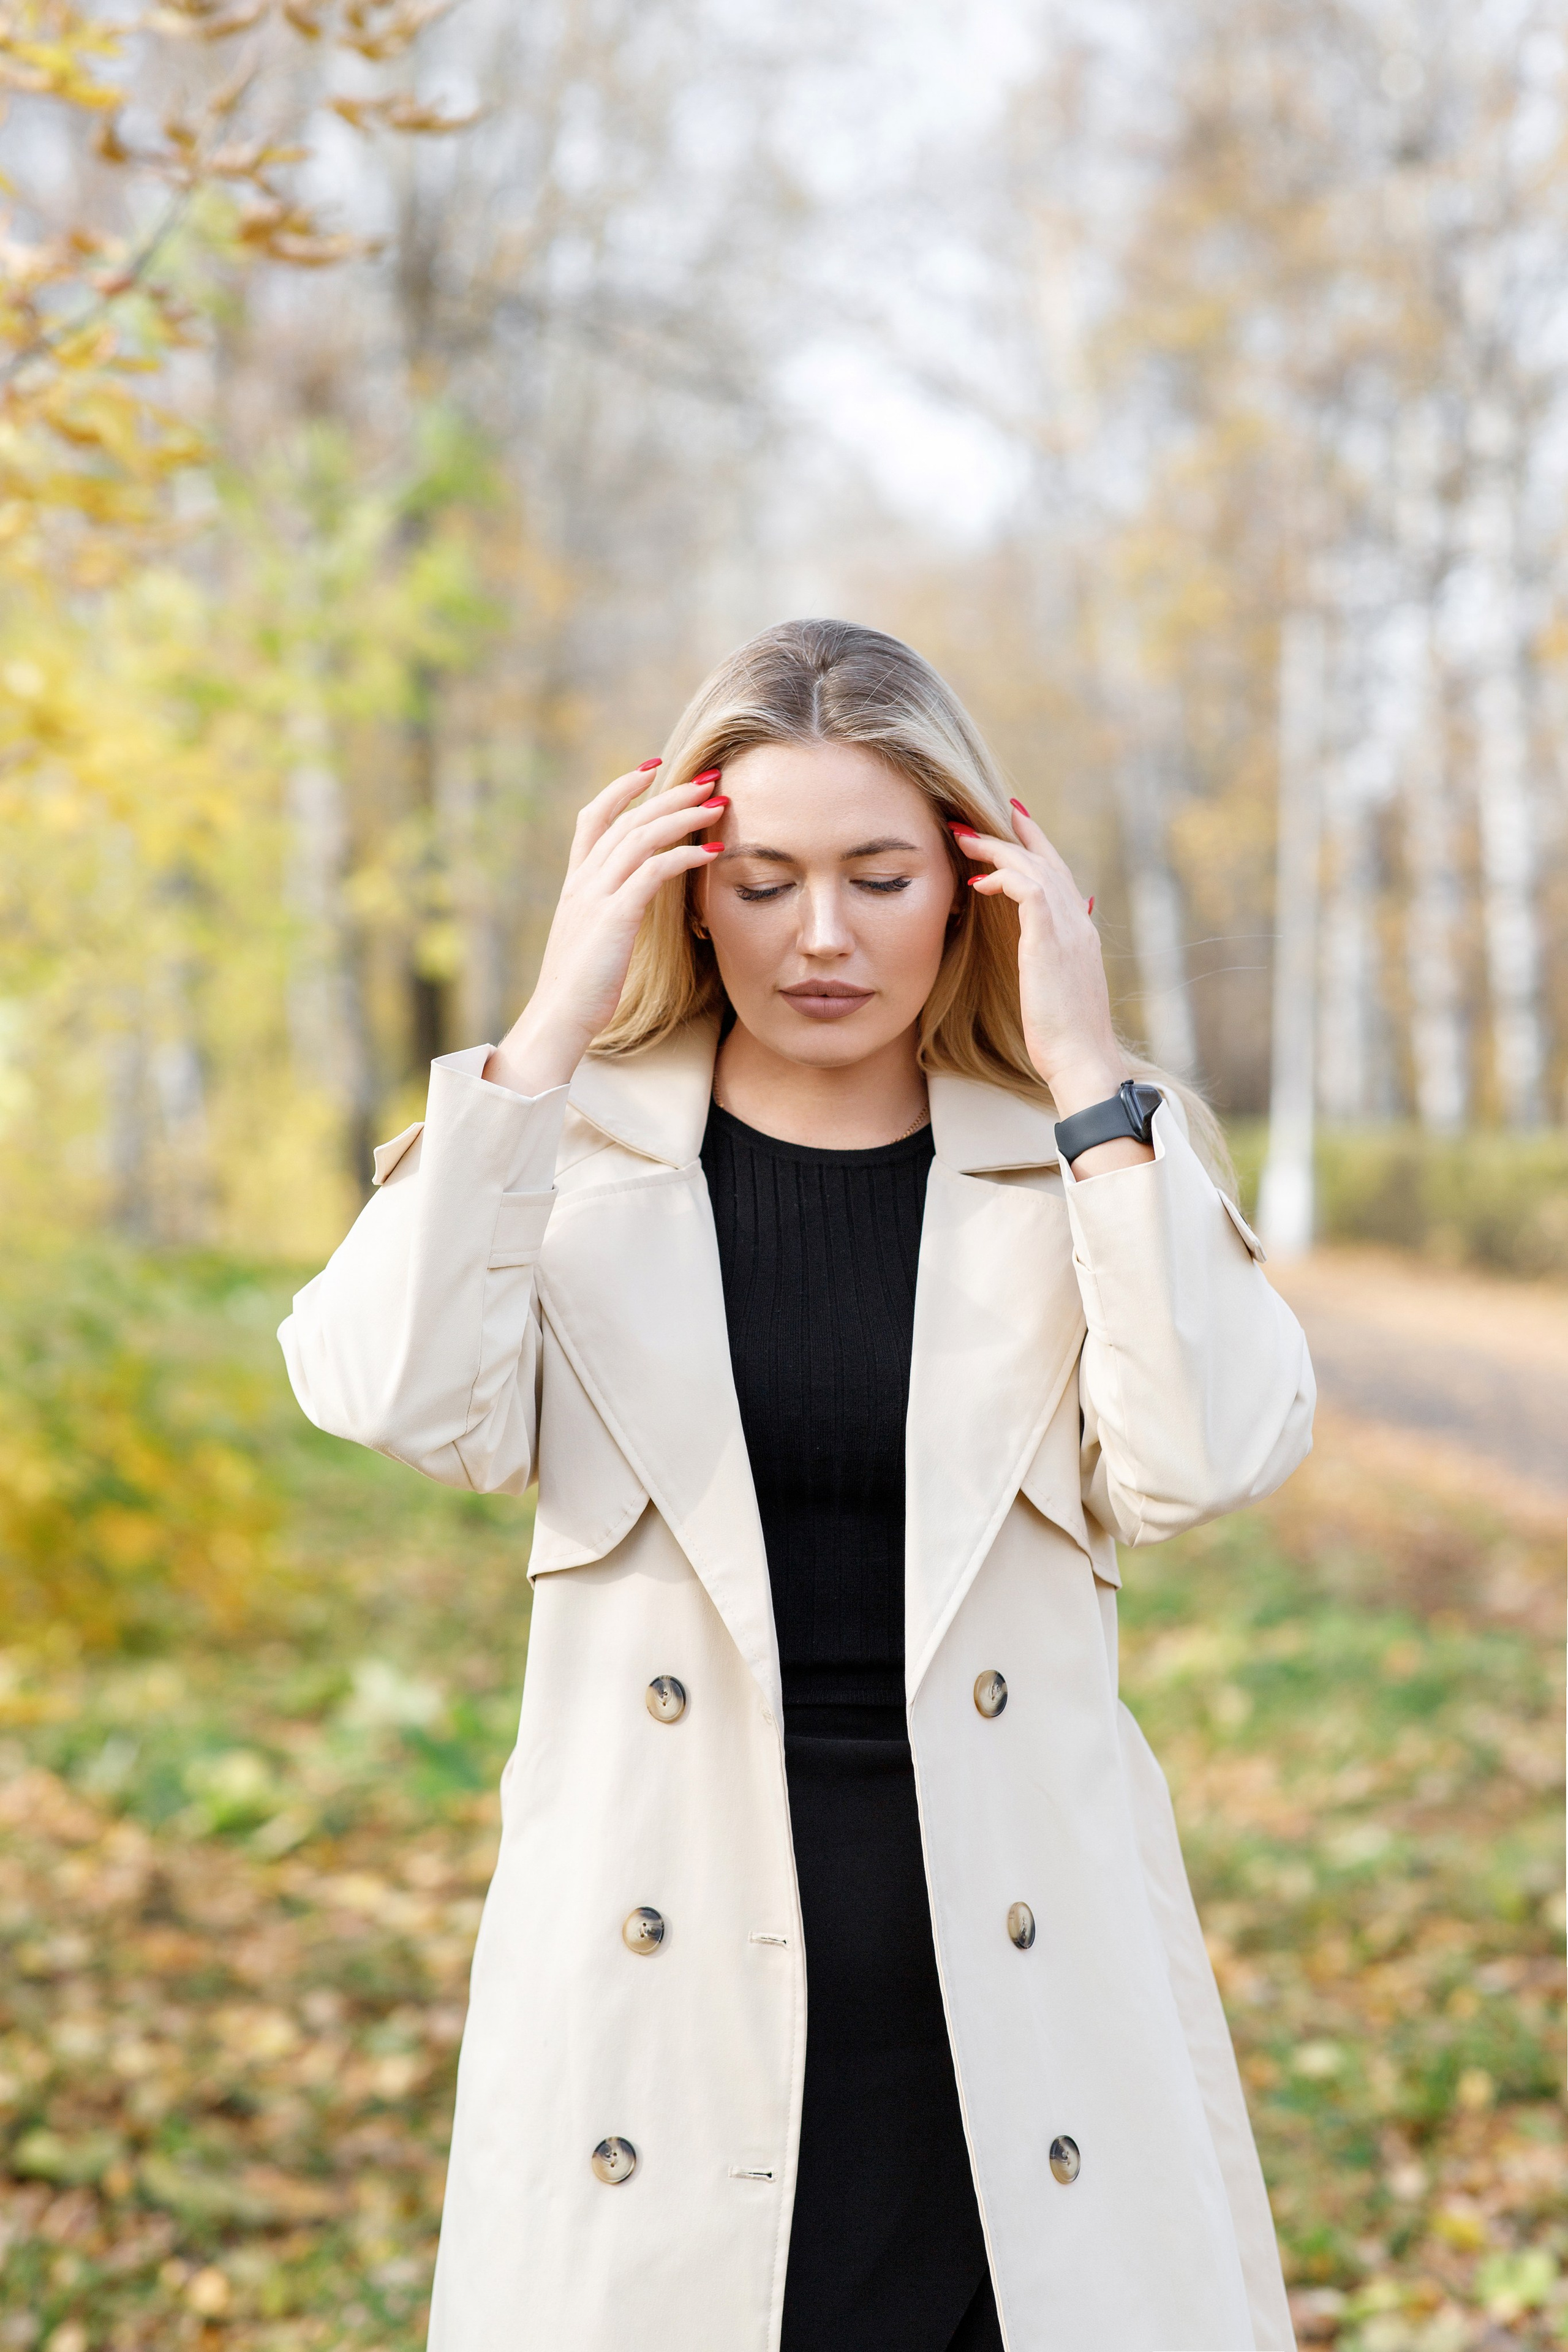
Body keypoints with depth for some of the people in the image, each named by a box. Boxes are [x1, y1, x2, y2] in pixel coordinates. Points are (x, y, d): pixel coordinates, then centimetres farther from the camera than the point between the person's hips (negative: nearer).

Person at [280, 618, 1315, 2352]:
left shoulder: (1081, 1163, 3)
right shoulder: (579, 1152, 3)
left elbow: (1205, 1460, -14)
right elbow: (399, 1397, -16)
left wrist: (1087, 1076, -13)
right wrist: (550, 1031, -13)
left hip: (1019, 1997, 1)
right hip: (676, 2001, 0)